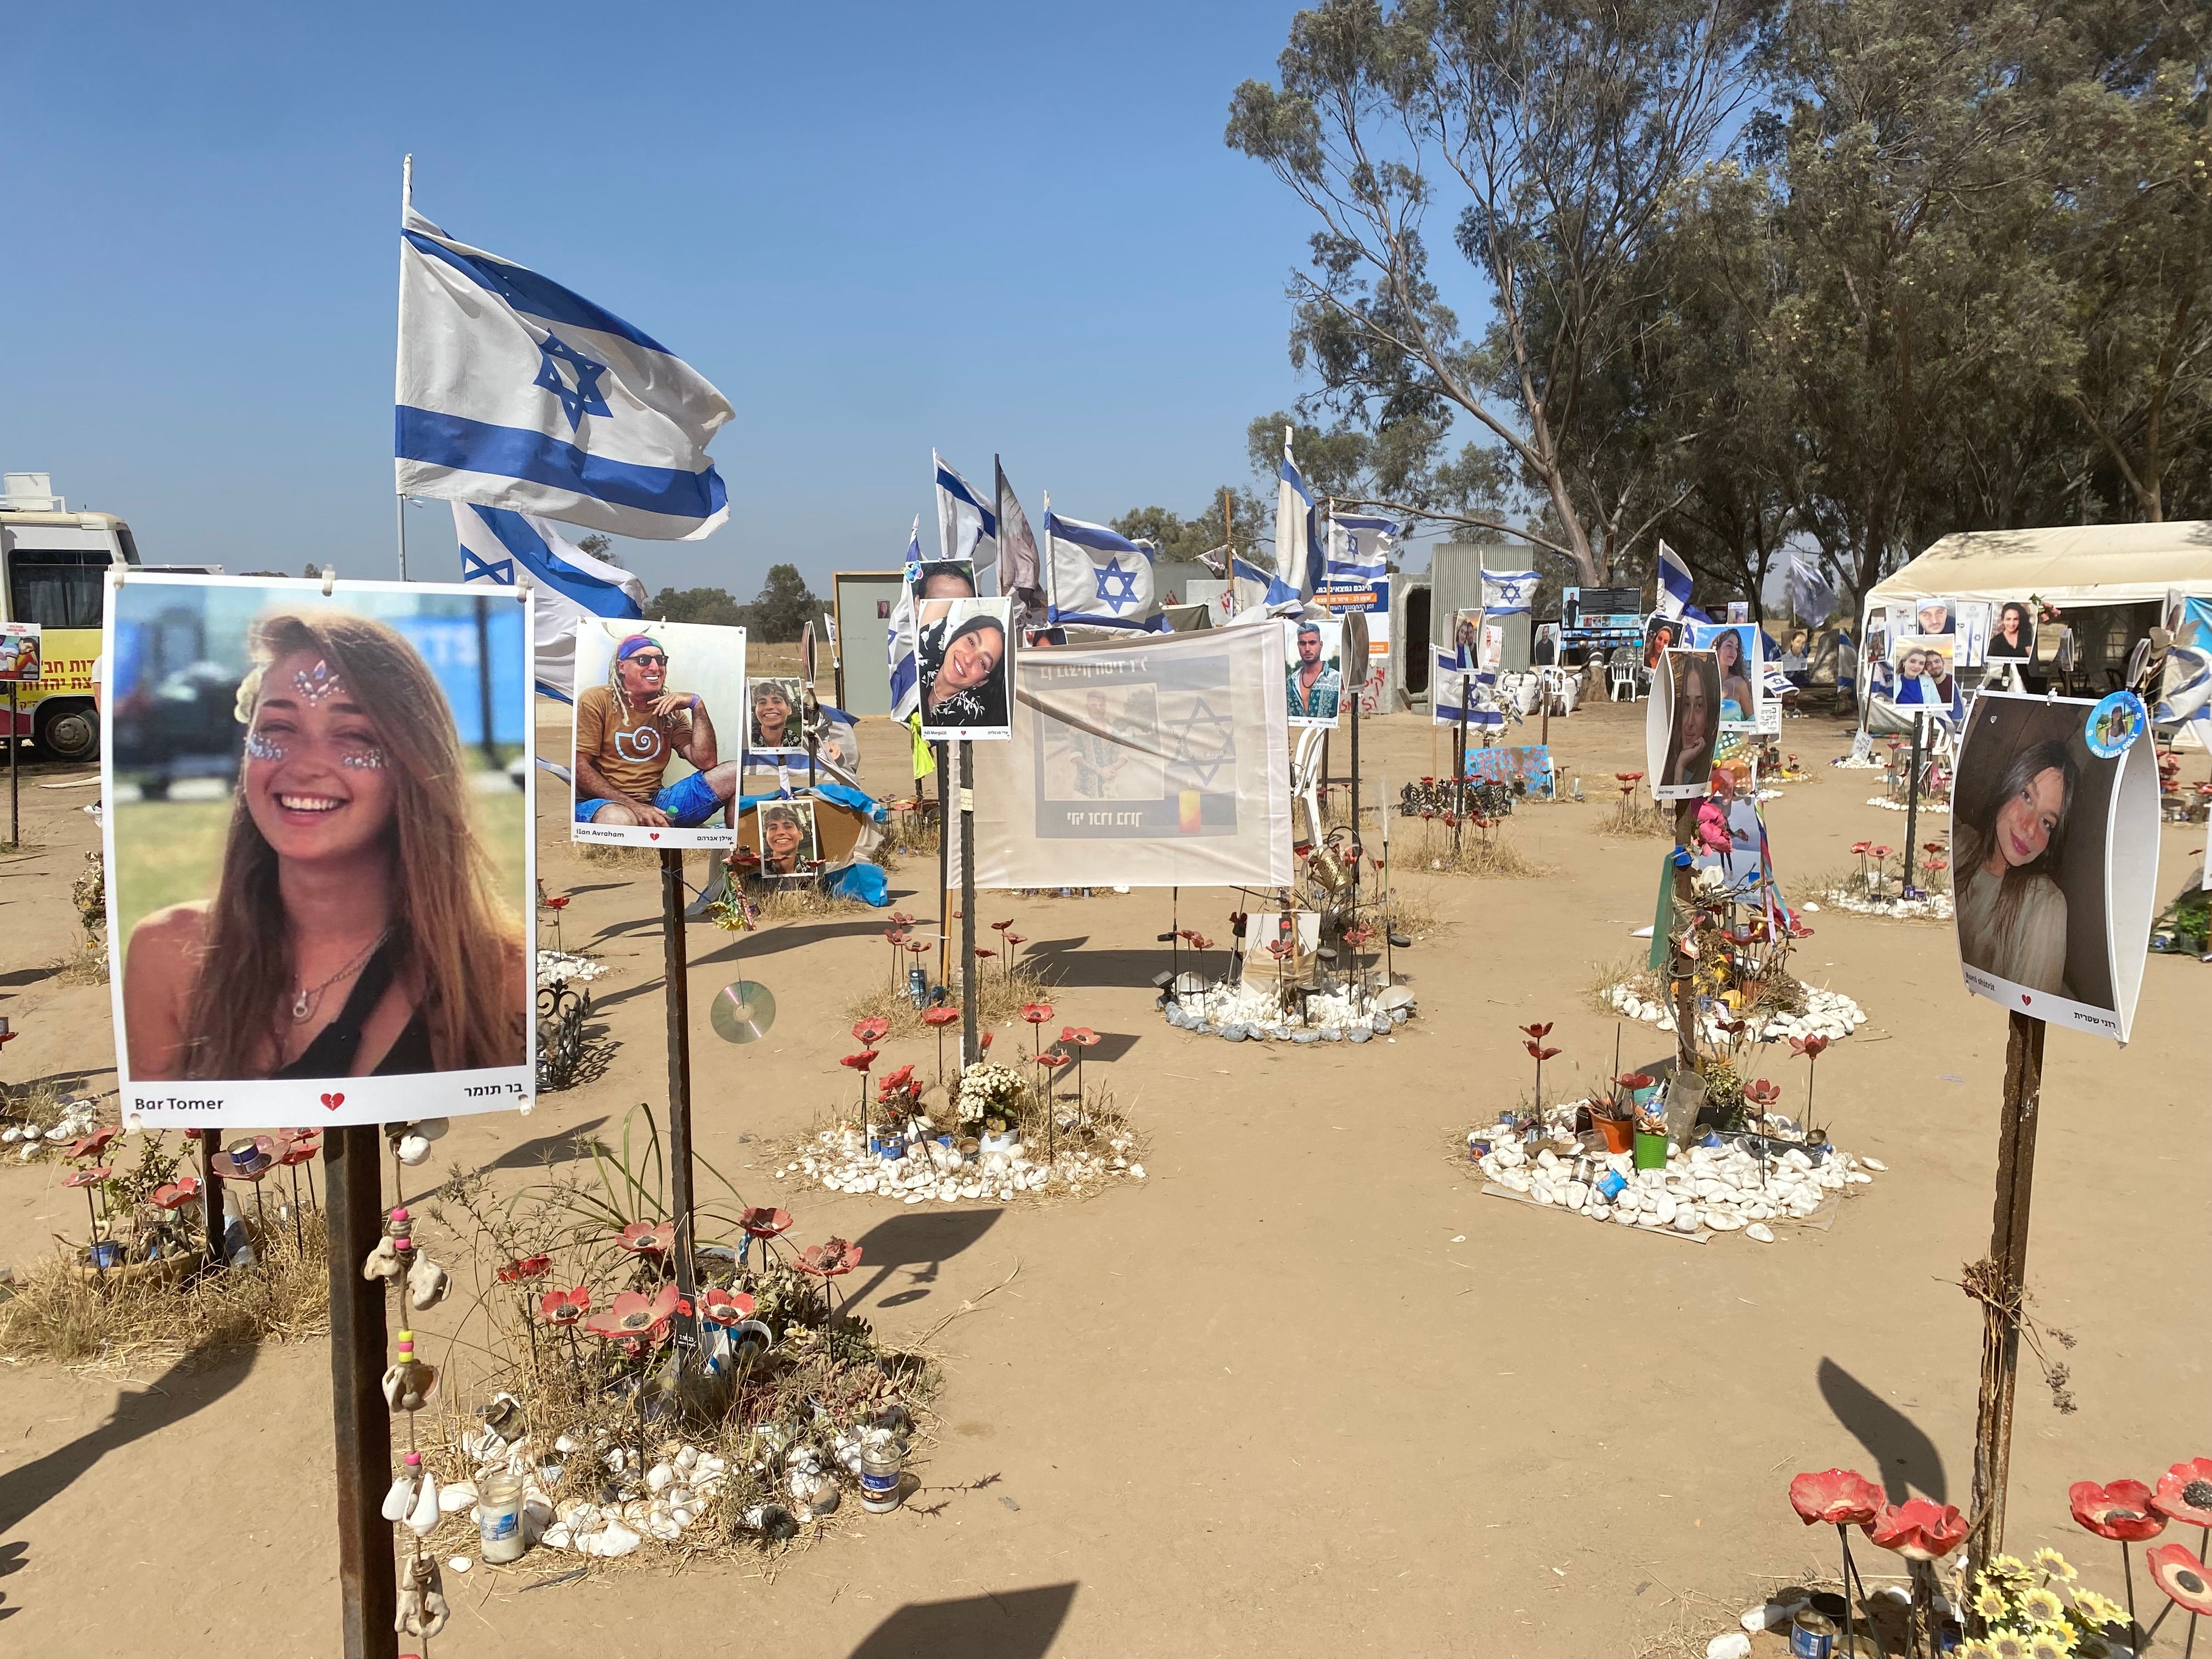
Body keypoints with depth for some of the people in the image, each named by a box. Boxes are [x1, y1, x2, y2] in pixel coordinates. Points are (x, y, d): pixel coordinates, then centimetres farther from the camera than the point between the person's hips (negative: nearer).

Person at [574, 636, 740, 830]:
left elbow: (706, 763, 3)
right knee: (617, 818, -44)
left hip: (655, 803, 5)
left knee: (733, 773, -11)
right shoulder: (595, 701, -1)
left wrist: (697, 706, -4)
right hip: (602, 802, -5)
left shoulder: (670, 711, 13)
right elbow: (580, 767, -9)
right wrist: (634, 806, -20)